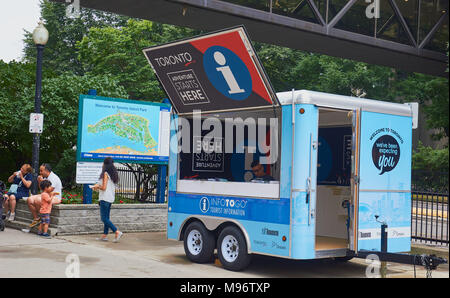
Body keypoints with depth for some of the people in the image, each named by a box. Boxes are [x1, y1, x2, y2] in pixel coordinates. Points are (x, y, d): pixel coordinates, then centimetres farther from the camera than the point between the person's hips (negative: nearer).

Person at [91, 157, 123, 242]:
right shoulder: (113, 174, 12)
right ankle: (104, 235, 14)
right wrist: (98, 186, 17)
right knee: (106, 218, 12)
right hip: (110, 198, 9)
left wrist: (97, 186, 1)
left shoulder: (105, 174, -13)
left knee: (104, 218, -8)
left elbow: (104, 187, -17)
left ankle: (117, 232, -16)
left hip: (105, 198, -9)